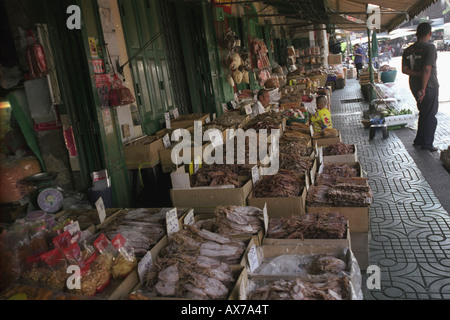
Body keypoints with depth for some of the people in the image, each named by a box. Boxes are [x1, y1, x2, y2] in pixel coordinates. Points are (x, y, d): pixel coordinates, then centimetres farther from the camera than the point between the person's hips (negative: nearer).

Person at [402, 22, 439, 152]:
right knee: (430, 115, 3)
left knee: (423, 113, 19)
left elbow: (404, 69, 0)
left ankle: (419, 140, 24)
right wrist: (423, 89, -19)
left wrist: (417, 74, -10)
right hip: (429, 85, -7)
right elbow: (427, 69, -20)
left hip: (414, 86, 7)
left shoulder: (408, 50, 6)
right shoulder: (430, 47, -15)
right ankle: (427, 144, 8)